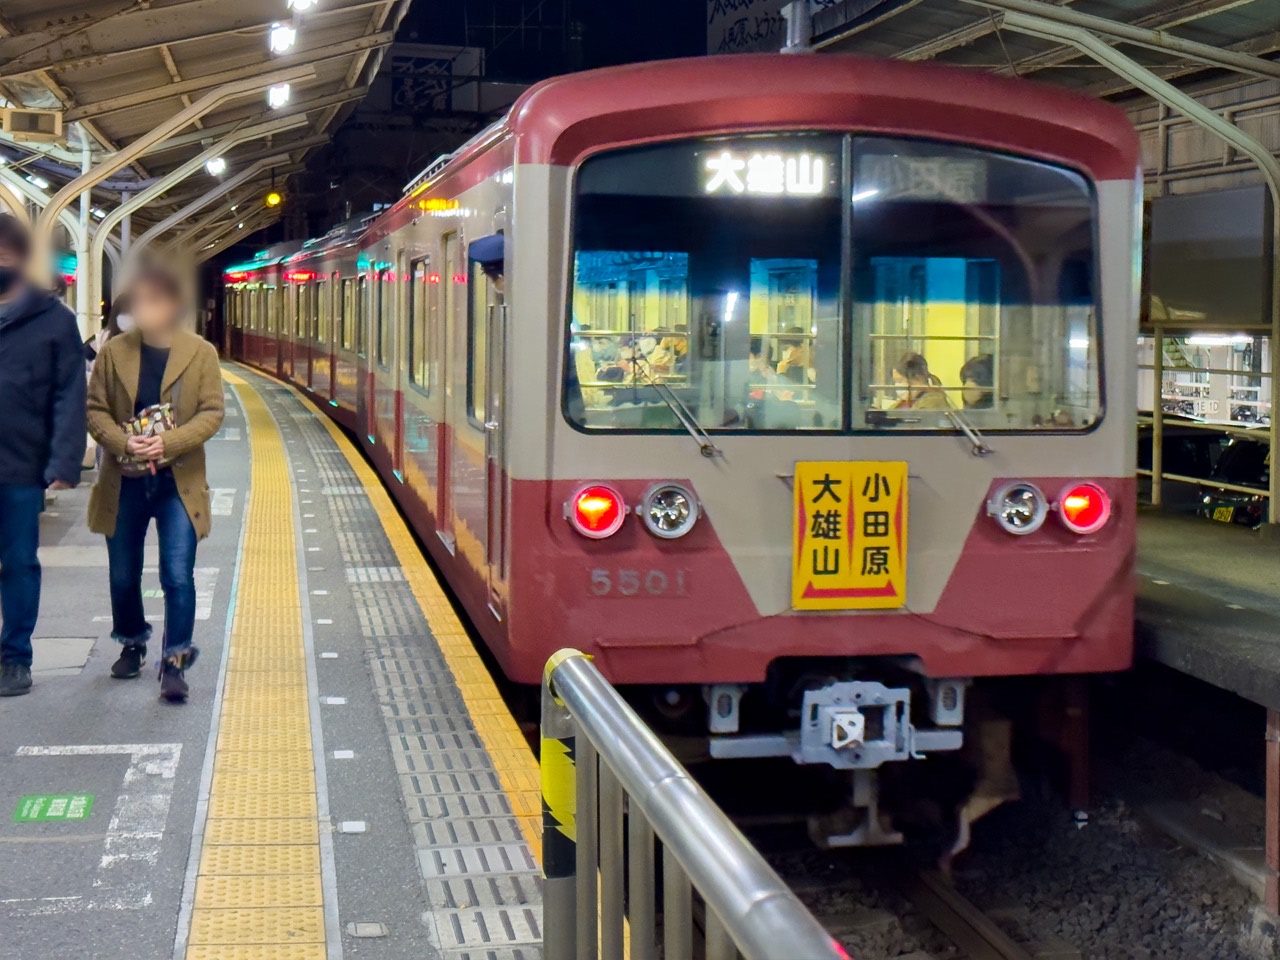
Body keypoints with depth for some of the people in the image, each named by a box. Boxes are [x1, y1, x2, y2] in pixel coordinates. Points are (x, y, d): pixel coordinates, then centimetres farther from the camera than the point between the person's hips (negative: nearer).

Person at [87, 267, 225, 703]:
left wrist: (168, 442, -19)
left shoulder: (202, 353, -4)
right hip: (124, 481, 2)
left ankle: (175, 662, 0)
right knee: (123, 576, 15)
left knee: (178, 577, -9)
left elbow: (212, 413, -5)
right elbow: (95, 408, 2)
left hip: (179, 482, -2)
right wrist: (122, 442, -17)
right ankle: (132, 645, 38)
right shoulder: (113, 352, 0)